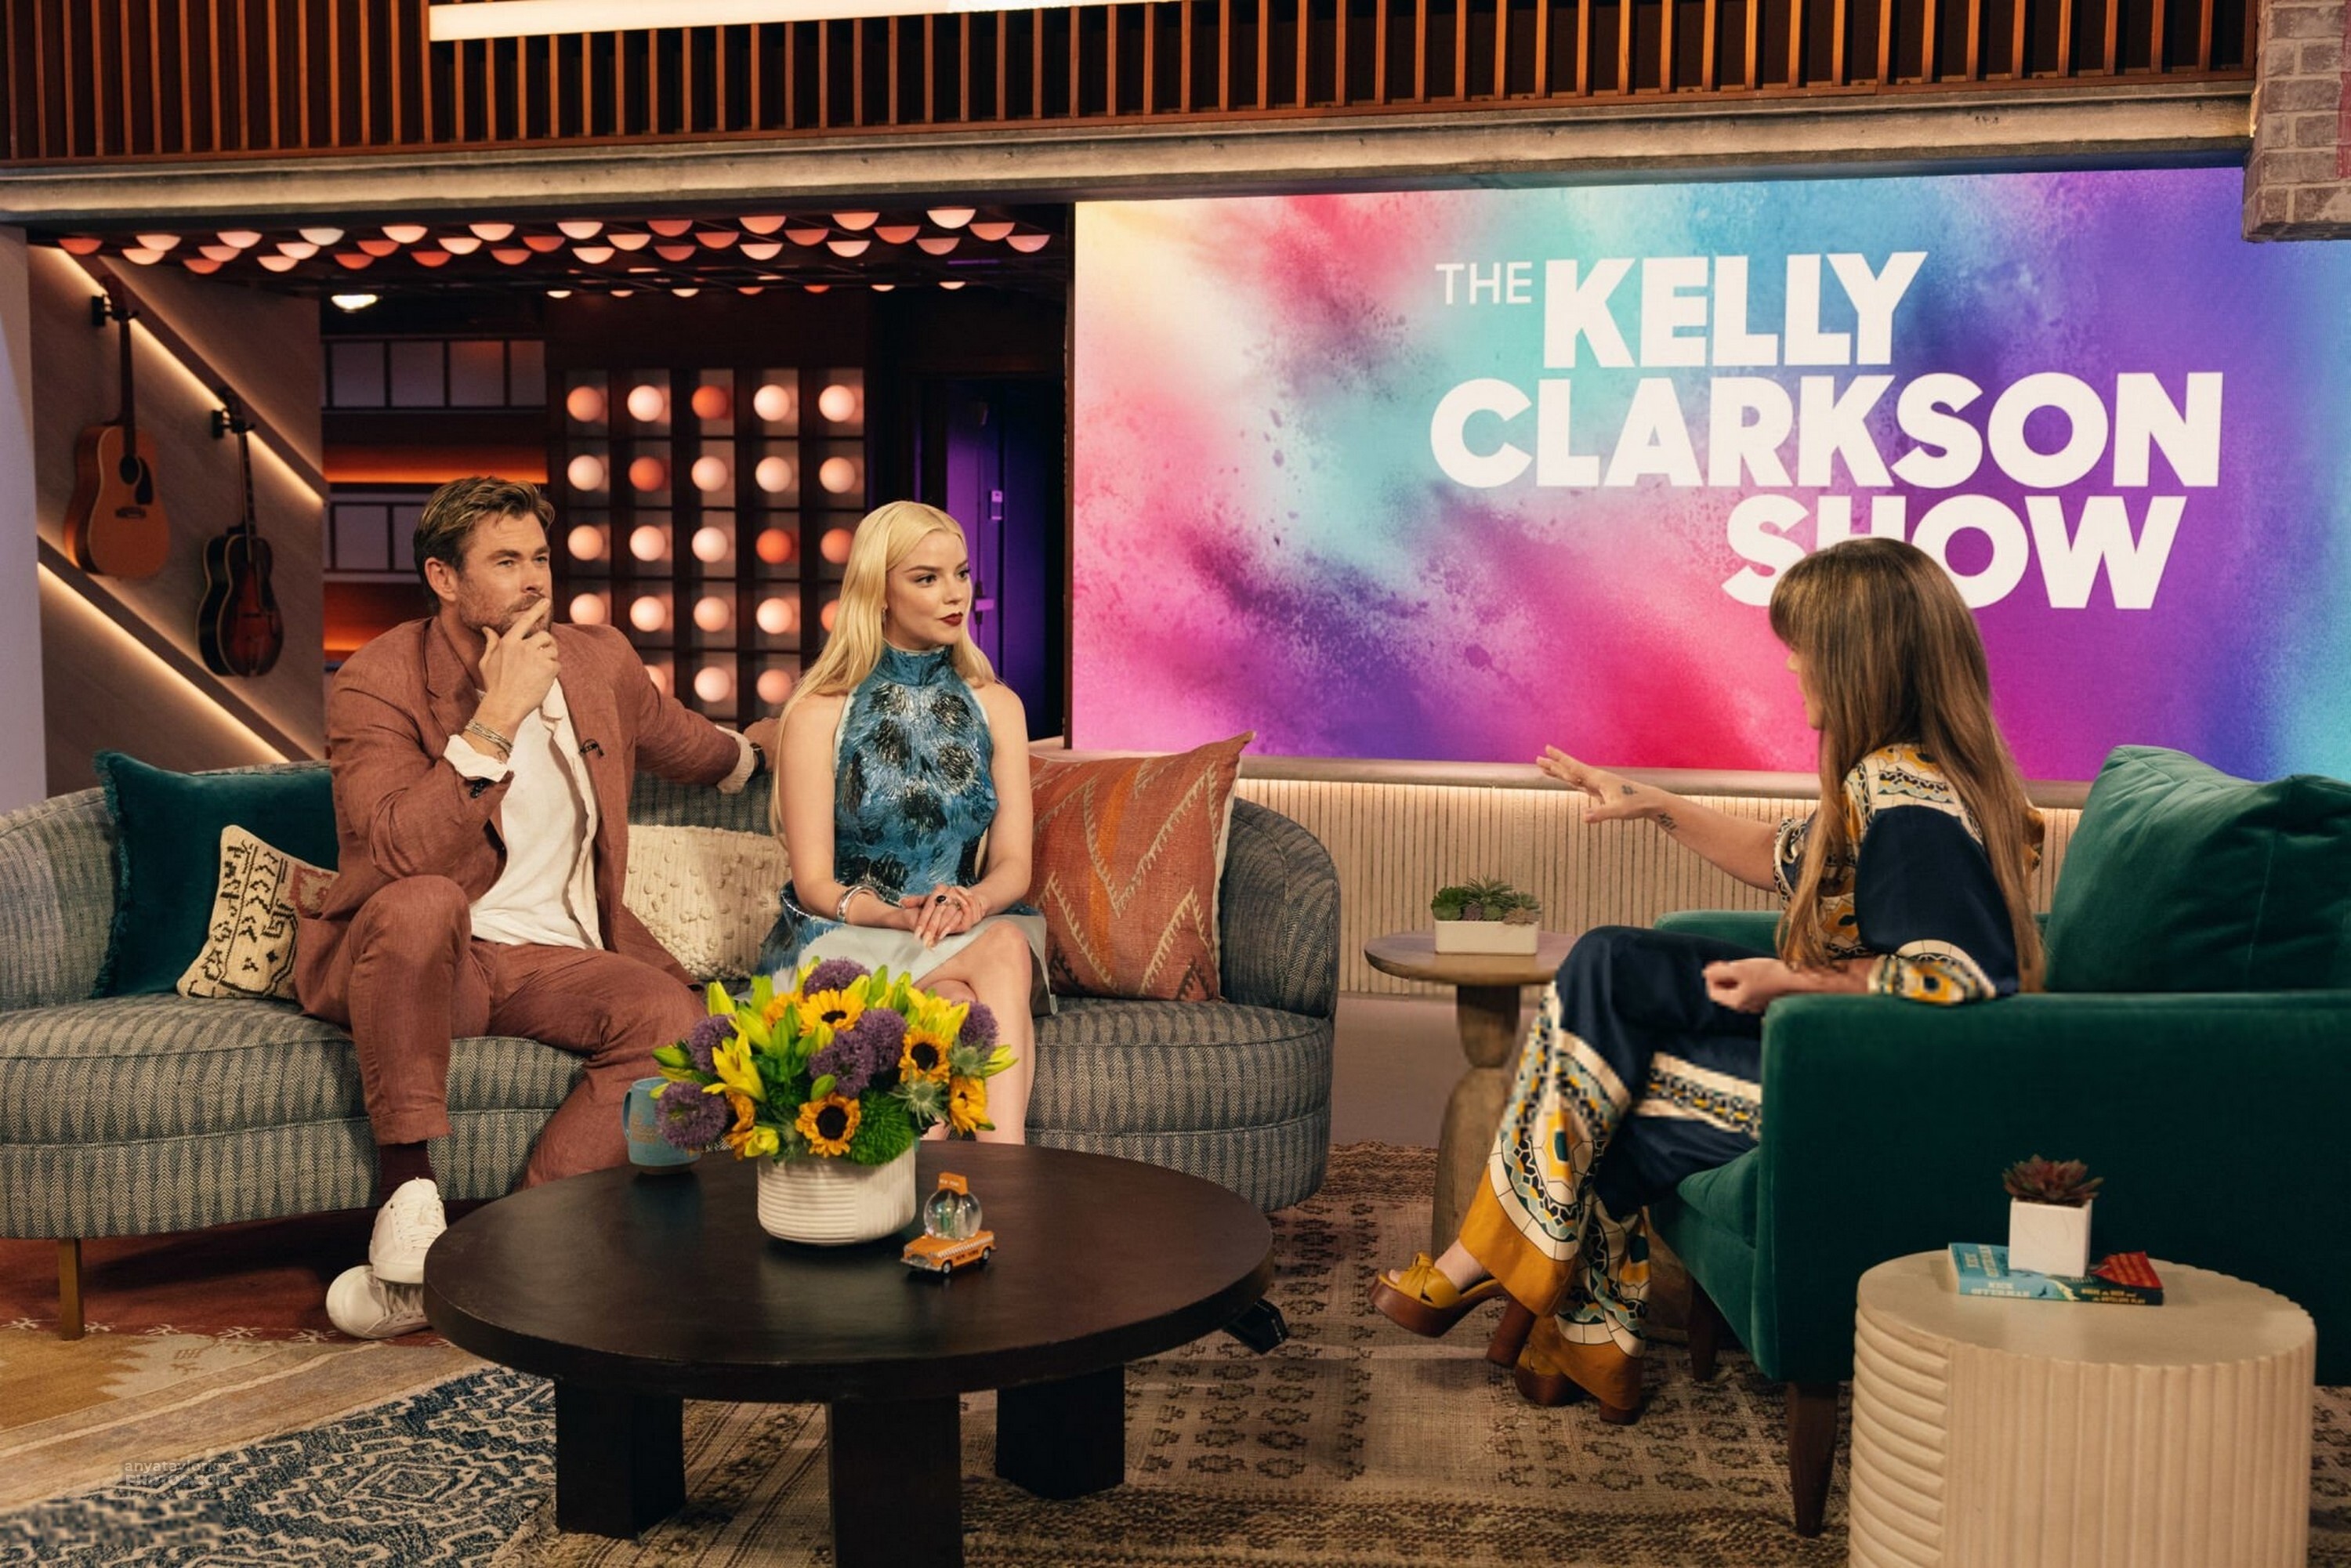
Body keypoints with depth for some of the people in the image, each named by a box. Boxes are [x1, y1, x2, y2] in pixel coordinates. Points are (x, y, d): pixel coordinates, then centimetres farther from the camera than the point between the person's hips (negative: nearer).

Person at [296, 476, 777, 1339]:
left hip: (552, 960, 4)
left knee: (673, 1017, -26)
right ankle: (407, 1190, -29)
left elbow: (673, 736, 33)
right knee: (423, 903, -39)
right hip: (407, 964, -4)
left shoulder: (599, 659, 8)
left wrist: (744, 751, 50)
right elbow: (401, 855, -25)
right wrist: (497, 716, -25)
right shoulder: (375, 683, -9)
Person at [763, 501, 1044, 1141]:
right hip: (845, 938, -3)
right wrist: (897, 915, -24)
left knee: (1008, 941, -34)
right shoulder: (820, 715, -1)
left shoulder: (996, 706, 10)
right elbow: (815, 884, -4)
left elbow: (1013, 863, 3)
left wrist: (974, 901, -21)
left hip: (966, 931, 3)